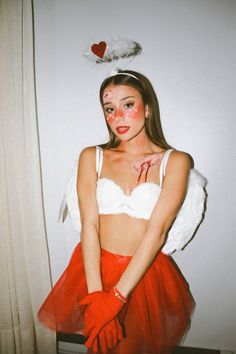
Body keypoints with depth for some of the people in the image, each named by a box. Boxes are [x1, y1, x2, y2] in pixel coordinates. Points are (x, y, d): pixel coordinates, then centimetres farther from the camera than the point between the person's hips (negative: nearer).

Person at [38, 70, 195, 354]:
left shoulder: (175, 161, -6)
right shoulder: (92, 157, 0)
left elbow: (157, 231, -15)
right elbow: (89, 225, -9)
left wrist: (116, 297, -20)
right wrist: (95, 294, -19)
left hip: (147, 274, -1)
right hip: (94, 269, 2)